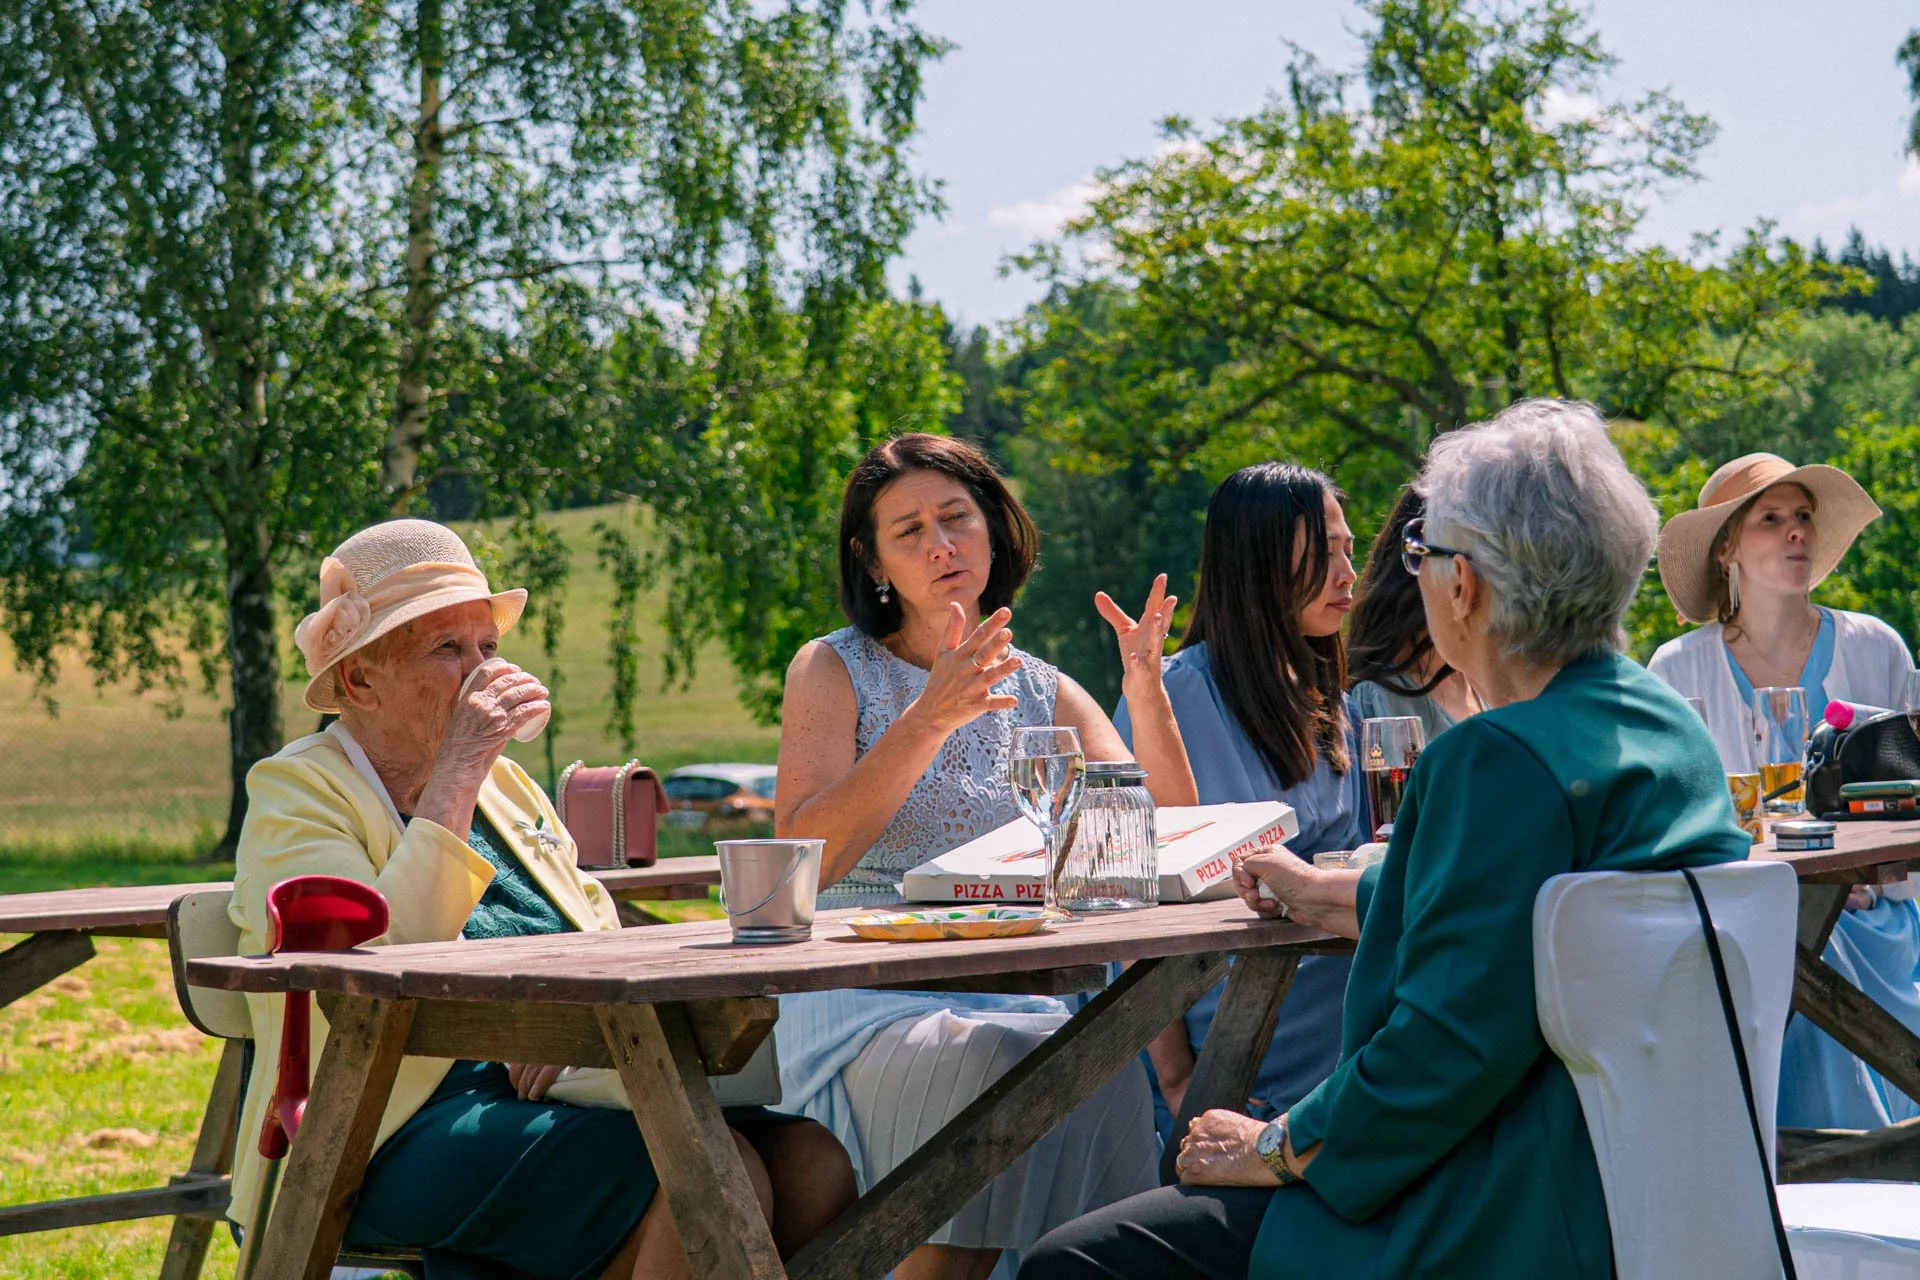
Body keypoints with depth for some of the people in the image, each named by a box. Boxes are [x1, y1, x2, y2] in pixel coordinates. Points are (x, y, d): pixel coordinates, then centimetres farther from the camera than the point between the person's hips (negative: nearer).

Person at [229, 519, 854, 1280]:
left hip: (542, 1090, 7)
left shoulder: (502, 782, 22)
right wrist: (454, 779, -17)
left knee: (815, 1164, -17)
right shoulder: (295, 790, 0)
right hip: (409, 1129, -7)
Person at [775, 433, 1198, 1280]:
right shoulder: (834, 671, 6)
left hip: (1014, 1007, 3)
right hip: (862, 1011, -3)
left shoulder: (1045, 695, 15)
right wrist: (930, 719, -20)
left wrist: (1147, 694, -9)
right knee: (986, 1061, -34)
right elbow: (804, 859, -11)